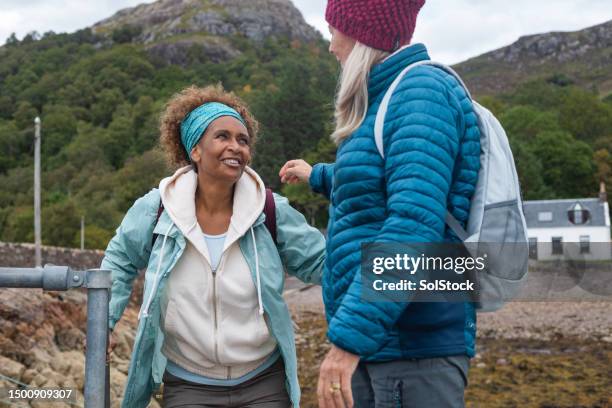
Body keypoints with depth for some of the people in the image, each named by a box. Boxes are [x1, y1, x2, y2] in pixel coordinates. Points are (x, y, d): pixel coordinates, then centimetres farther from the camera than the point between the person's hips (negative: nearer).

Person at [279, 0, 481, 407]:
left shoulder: (422, 91, -14)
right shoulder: (389, 98, 15)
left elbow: (414, 225, -26)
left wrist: (349, 336, -28)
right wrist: (319, 176, 44)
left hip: (413, 344, -9)